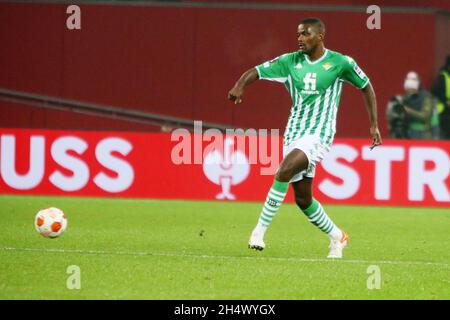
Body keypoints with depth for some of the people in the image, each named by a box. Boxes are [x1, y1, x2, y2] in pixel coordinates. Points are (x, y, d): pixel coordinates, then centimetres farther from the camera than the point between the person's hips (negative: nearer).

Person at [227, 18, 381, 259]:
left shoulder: (340, 63, -3)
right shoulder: (290, 62, 4)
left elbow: (366, 87, 9)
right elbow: (256, 72, 2)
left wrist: (374, 125, 7)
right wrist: (239, 86, -21)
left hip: (320, 133, -5)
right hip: (294, 132, 5)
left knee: (285, 170, -29)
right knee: (302, 198, 8)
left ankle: (260, 230, -26)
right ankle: (337, 237, 30)